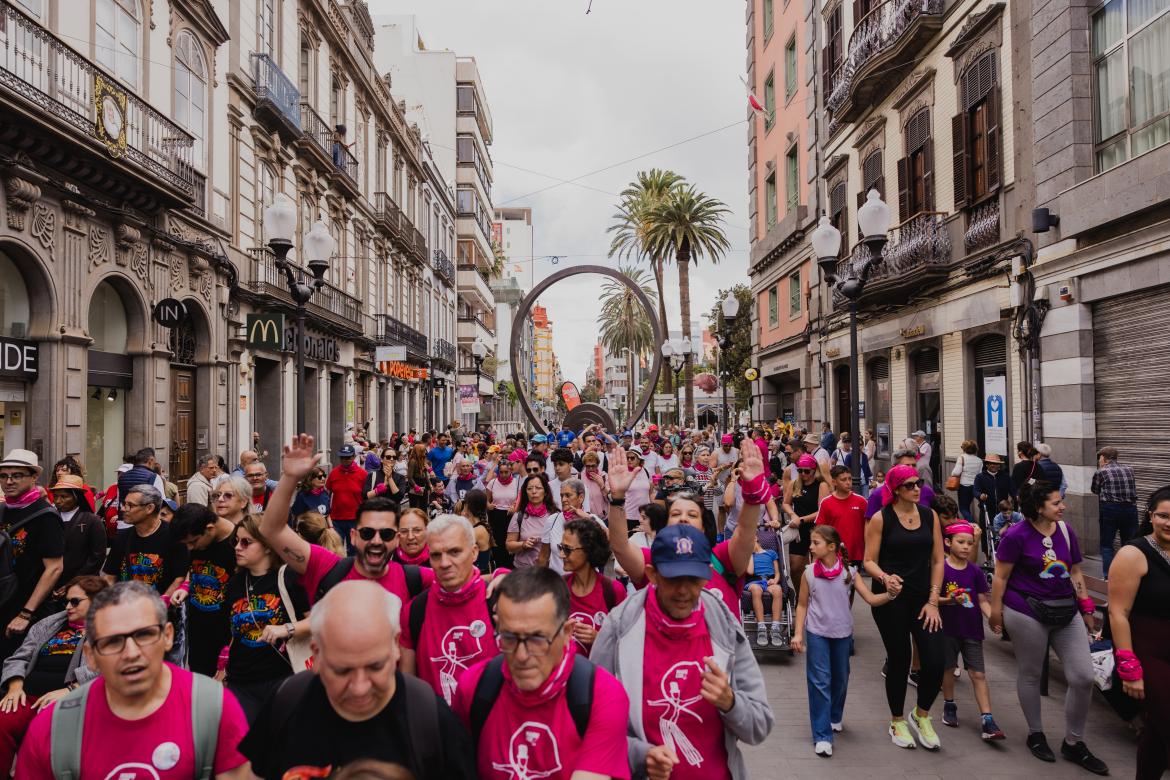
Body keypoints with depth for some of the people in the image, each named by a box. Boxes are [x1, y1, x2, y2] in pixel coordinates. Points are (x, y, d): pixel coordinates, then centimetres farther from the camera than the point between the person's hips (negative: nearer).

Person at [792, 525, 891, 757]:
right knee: (820, 681, -4)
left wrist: (889, 595, -30)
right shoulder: (809, 573, -9)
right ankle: (822, 735, 2)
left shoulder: (849, 573, -9)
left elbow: (871, 599, -11)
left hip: (843, 633, 2)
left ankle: (835, 716, 44)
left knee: (840, 679, 18)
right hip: (817, 633, -2)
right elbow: (802, 605, -1)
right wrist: (798, 633, -6)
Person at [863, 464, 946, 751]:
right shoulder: (881, 518, -6)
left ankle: (921, 715, 25)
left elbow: (938, 560, 6)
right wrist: (885, 578, -28)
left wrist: (933, 600, 0)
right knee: (899, 660, 6)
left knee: (935, 661, -3)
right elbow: (869, 561, -7)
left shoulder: (930, 515, 5)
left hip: (923, 598, 3)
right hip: (890, 599, -3)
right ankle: (897, 722, 29)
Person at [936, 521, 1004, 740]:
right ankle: (949, 706, 33)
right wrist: (950, 600, -25)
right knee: (949, 668, 13)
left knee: (978, 674, -1)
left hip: (972, 629, 2)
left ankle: (987, 721, -1)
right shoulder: (940, 569, -8)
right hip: (948, 628, -2)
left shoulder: (975, 571, 0)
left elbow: (983, 600, 1)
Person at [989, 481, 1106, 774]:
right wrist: (995, 612, -8)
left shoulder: (1066, 531, 5)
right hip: (1027, 613, -5)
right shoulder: (1016, 535, -12)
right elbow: (1000, 576, -8)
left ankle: (1073, 743, 21)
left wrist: (1087, 607, 11)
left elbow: (1075, 572, 14)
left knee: (1084, 677, 3)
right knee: (1030, 674, 9)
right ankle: (1036, 734, 30)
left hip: (1067, 612, 6)